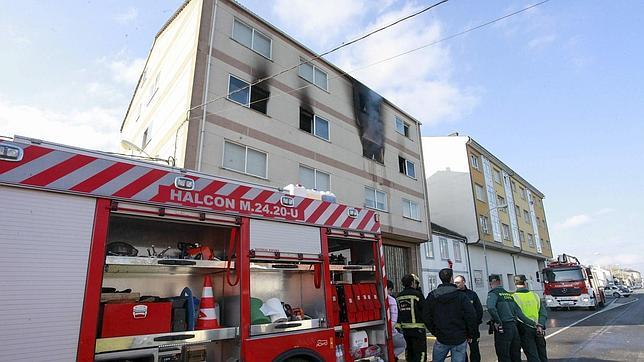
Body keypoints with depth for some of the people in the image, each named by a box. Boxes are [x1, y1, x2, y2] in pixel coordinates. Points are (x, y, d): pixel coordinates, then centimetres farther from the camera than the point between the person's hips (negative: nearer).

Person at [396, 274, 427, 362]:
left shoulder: (399, 296, 5)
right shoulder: (417, 294, -13)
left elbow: (398, 312, 9)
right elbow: (424, 309, -9)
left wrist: (399, 324, 14)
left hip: (405, 328, 6)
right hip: (417, 328, -6)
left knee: (409, 350, 20)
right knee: (420, 352, 0)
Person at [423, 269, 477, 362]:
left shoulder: (432, 296, -2)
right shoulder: (461, 295, -9)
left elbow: (426, 317, 2)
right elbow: (471, 316, -11)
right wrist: (470, 335, 3)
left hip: (441, 340, 2)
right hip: (459, 339, -2)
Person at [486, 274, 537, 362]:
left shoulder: (493, 293, -7)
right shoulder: (509, 294, 16)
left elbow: (491, 308, -27)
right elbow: (519, 312, 11)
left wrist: (498, 322, -17)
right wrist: (533, 323, 17)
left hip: (503, 328, -7)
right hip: (514, 327, 7)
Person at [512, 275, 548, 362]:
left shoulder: (514, 297, -8)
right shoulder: (535, 296, 6)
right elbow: (543, 313, 1)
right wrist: (540, 325, -6)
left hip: (524, 330, -4)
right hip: (538, 329, 4)